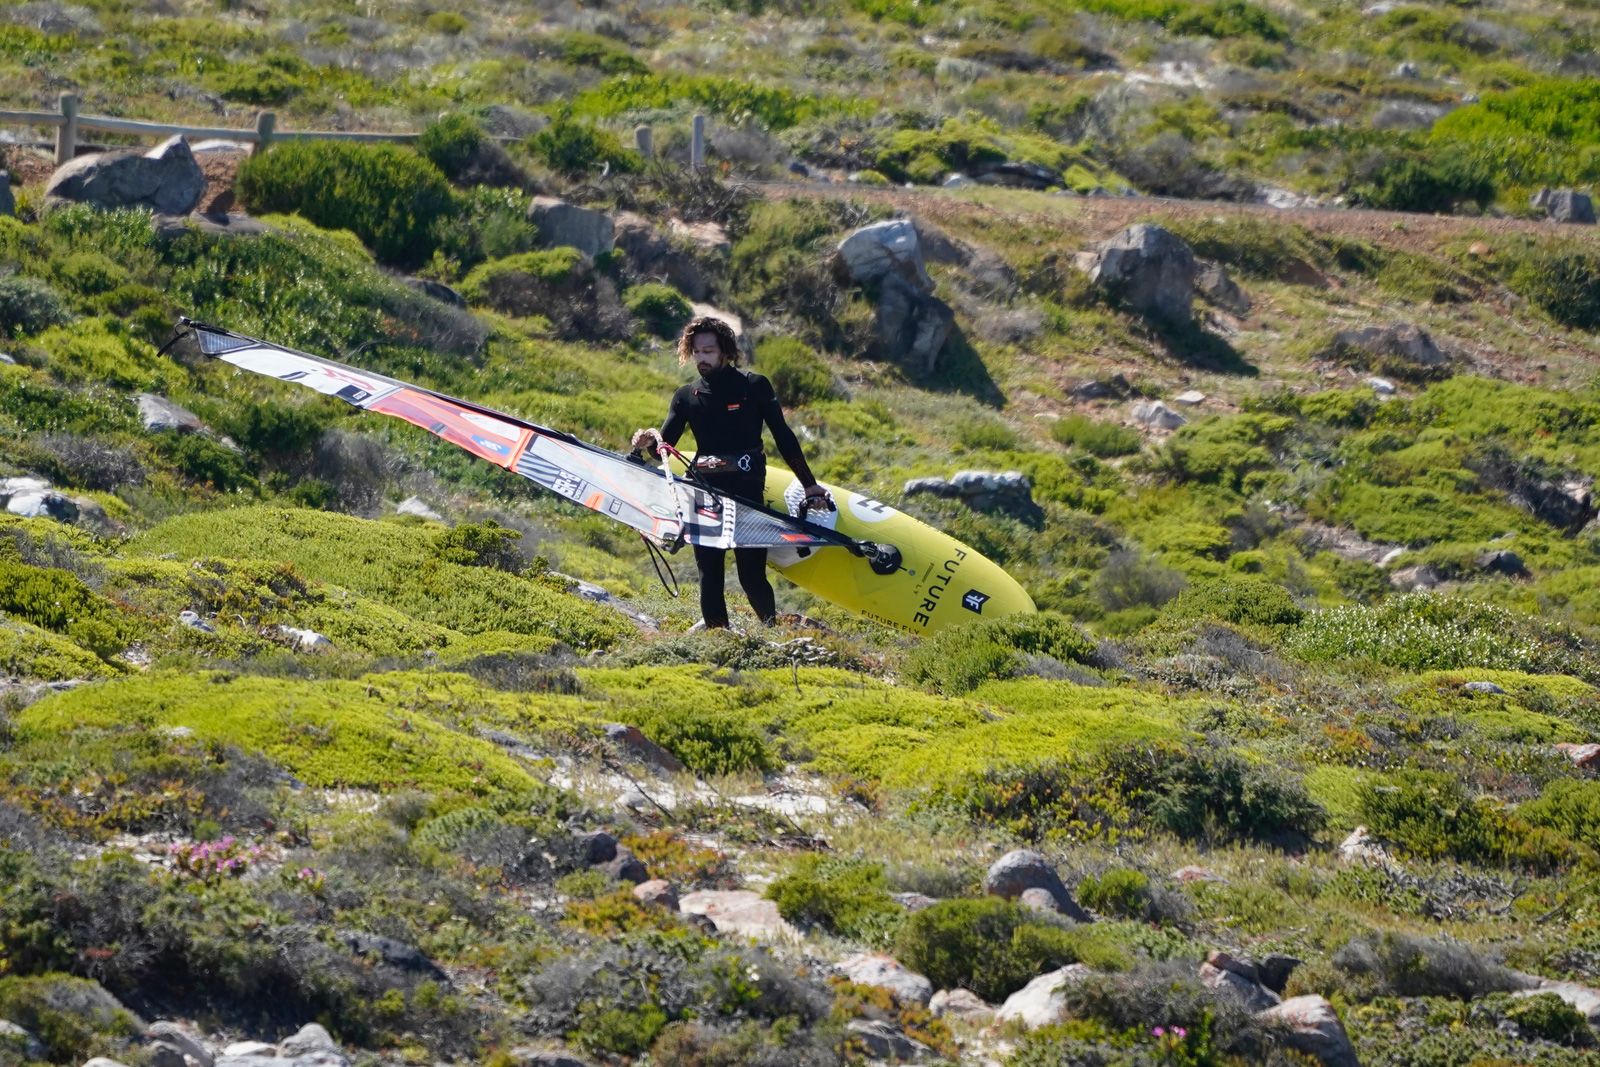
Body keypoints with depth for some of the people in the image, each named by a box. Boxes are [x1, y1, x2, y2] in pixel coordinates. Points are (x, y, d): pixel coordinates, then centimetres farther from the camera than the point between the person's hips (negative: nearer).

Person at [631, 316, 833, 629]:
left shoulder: (754, 387, 2)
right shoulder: (686, 397, 11)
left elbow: (783, 437, 5)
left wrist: (809, 484, 3)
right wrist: (649, 442, -20)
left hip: (747, 493, -3)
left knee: (752, 576, -7)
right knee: (710, 576, 1)